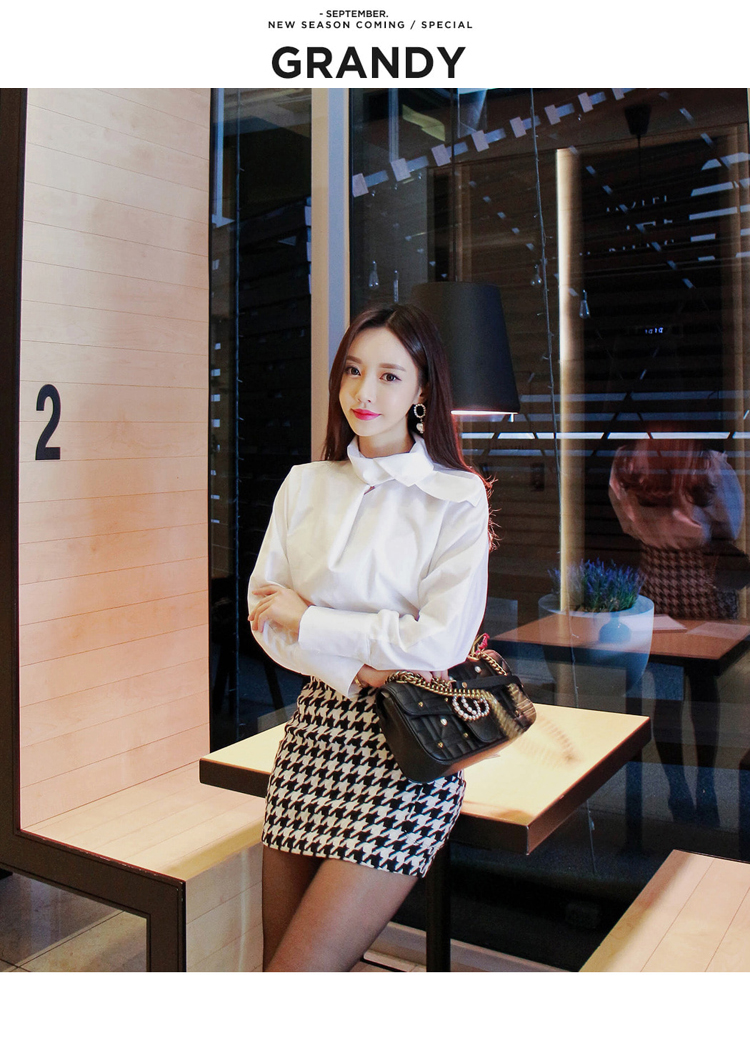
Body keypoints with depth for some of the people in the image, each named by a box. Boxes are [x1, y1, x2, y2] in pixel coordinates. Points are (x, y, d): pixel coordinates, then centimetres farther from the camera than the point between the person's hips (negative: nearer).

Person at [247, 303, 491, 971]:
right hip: (315, 730, 5)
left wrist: (308, 621, -8)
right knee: (277, 956, 9)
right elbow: (265, 612, 4)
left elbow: (442, 641, -14)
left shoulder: (457, 497, -5)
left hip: (405, 748, -5)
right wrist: (350, 665, -12)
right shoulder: (305, 485, 9)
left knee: (297, 972, -8)